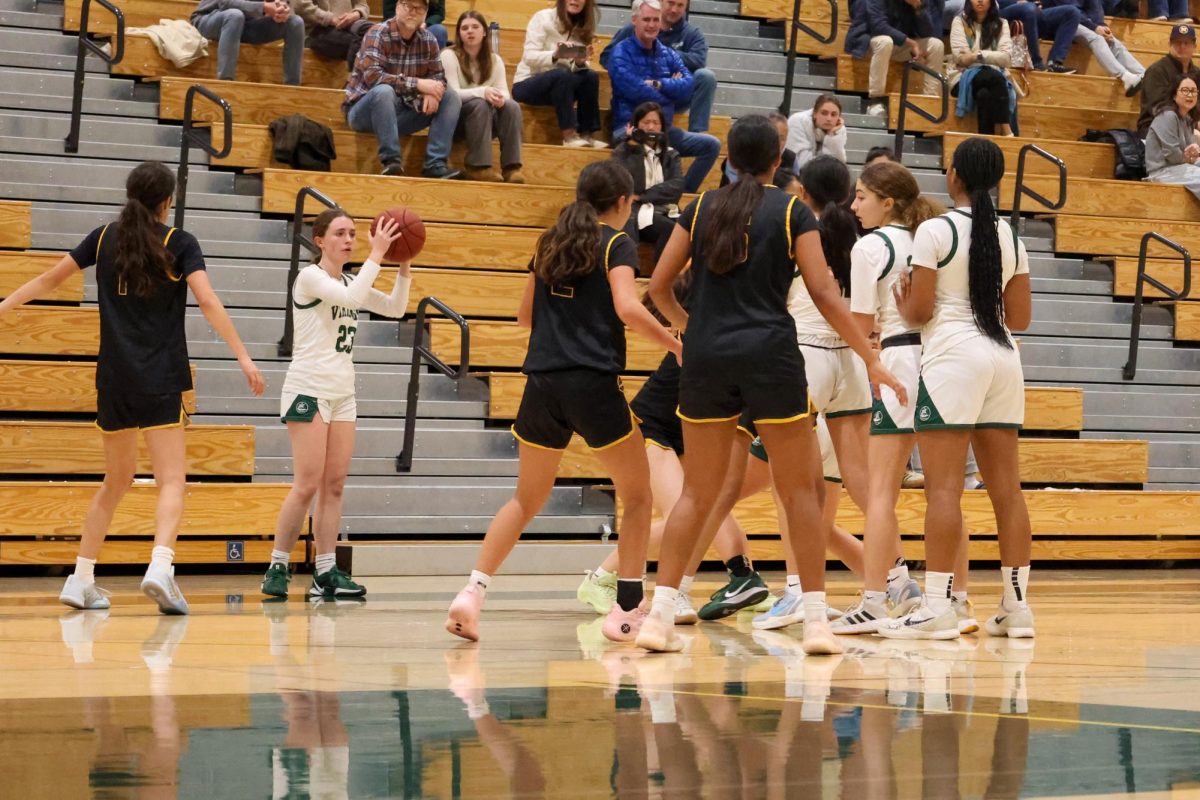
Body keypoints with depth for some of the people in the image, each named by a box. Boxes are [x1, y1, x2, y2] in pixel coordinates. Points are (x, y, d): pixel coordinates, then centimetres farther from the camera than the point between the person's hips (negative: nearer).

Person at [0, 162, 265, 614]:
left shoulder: (104, 238, 9)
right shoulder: (179, 243, -2)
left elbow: (49, 279, 16)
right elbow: (208, 302, -14)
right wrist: (243, 357, -17)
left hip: (113, 378, 4)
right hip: (161, 381, -4)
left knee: (117, 479, 19)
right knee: (172, 480, -9)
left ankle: (81, 579, 18)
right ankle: (160, 566, -34)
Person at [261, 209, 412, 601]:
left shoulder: (350, 281, 14)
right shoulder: (310, 276, -9)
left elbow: (394, 308, 13)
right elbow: (351, 298, -25)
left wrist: (404, 265, 1)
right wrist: (377, 254, -22)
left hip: (342, 393, 8)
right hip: (308, 389, -8)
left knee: (334, 485, 3)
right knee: (307, 484, -11)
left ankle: (326, 573, 4)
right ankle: (277, 568, -3)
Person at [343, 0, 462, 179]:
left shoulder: (428, 40, 2)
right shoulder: (378, 34, -17)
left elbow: (438, 76, 3)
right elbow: (372, 76, -29)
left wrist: (432, 92, -22)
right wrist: (417, 84, -31)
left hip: (401, 113, 6)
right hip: (365, 110, -6)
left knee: (452, 98, -8)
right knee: (384, 91, -37)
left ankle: (435, 164, -19)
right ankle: (391, 161, -34)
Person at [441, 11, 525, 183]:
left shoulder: (495, 60, 7)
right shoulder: (449, 56, -8)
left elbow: (504, 93, -4)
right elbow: (452, 93, -18)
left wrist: (499, 97, -30)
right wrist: (482, 92, -34)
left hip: (487, 118, 4)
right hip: (455, 115, -4)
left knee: (512, 106, -25)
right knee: (479, 104, -35)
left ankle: (511, 167, -32)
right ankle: (479, 167, -37)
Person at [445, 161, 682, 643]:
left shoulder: (552, 243, 16)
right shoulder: (616, 244, -1)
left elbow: (526, 315, 24)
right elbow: (628, 308, -17)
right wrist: (675, 346, -7)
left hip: (542, 382, 6)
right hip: (592, 383, -5)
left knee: (527, 499, 18)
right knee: (637, 497, 10)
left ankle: (472, 593, 4)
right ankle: (626, 612, 4)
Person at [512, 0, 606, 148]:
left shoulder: (581, 28, 8)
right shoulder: (543, 18, -8)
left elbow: (576, 69, -1)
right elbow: (529, 57, -19)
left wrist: (580, 62, -25)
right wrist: (555, 55, -37)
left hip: (558, 85, 5)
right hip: (527, 84, -5)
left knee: (590, 76, -21)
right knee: (562, 75, -33)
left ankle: (587, 135, -21)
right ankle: (569, 135, -35)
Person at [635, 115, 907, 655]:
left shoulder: (701, 209, 9)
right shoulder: (792, 212, 1)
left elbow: (659, 286, 11)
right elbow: (824, 295, -4)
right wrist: (871, 358, 2)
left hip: (706, 357, 3)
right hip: (770, 356, -3)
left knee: (698, 493, 10)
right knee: (800, 489, 5)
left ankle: (660, 615, 2)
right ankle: (815, 620, 1)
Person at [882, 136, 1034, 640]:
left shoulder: (935, 231, -7)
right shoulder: (1009, 237, 11)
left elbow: (919, 310, -9)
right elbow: (1020, 317, 12)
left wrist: (902, 303, 13)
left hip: (952, 354, -6)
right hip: (1002, 355, 6)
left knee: (944, 487, -7)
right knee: (1006, 489, 7)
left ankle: (938, 606, -11)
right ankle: (1017, 604, 10)